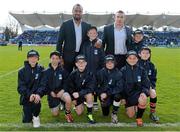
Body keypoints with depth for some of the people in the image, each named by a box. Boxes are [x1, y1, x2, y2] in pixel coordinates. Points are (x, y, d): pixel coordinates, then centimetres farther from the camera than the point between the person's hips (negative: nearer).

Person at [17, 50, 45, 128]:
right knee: (26, 121, -3)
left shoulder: (41, 70, -2)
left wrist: (39, 94, -30)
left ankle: (36, 116, -4)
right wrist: (29, 95, -28)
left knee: (36, 100, -36)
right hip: (26, 96, 1)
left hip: (36, 94, -1)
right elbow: (20, 87, -10)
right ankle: (28, 111, 34)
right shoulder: (22, 71, -2)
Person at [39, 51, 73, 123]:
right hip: (52, 94, 1)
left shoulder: (63, 71, -2)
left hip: (61, 92, -1)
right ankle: (58, 104, 37)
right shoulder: (46, 72, -1)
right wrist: (50, 92, -13)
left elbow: (67, 83, -2)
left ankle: (67, 113, -4)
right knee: (55, 114, 2)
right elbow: (43, 85, -1)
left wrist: (63, 90, -18)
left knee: (68, 99, -35)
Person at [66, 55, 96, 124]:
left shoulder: (90, 74, -21)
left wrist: (79, 93, -36)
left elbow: (90, 88, -26)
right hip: (76, 95, 2)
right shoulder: (73, 74, -13)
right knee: (79, 113, -1)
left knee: (89, 95, -37)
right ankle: (82, 104, 35)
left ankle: (89, 114, -14)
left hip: (87, 93, -2)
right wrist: (73, 98, -3)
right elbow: (69, 87, -1)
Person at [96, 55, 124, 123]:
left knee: (117, 96, -35)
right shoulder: (100, 73, -6)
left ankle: (114, 113, -9)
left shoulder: (118, 73, -13)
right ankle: (107, 104, 32)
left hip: (114, 93, -1)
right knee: (105, 114, -4)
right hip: (104, 95, 2)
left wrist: (107, 93, -25)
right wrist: (101, 94, -17)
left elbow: (119, 88, -20)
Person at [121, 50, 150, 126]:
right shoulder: (123, 71, -5)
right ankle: (133, 107, 37)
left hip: (138, 92, 0)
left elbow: (146, 84, -5)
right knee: (130, 116, 1)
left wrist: (144, 92, -24)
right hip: (127, 95, 1)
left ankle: (139, 117, -8)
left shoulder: (141, 70, -3)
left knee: (143, 100, -35)